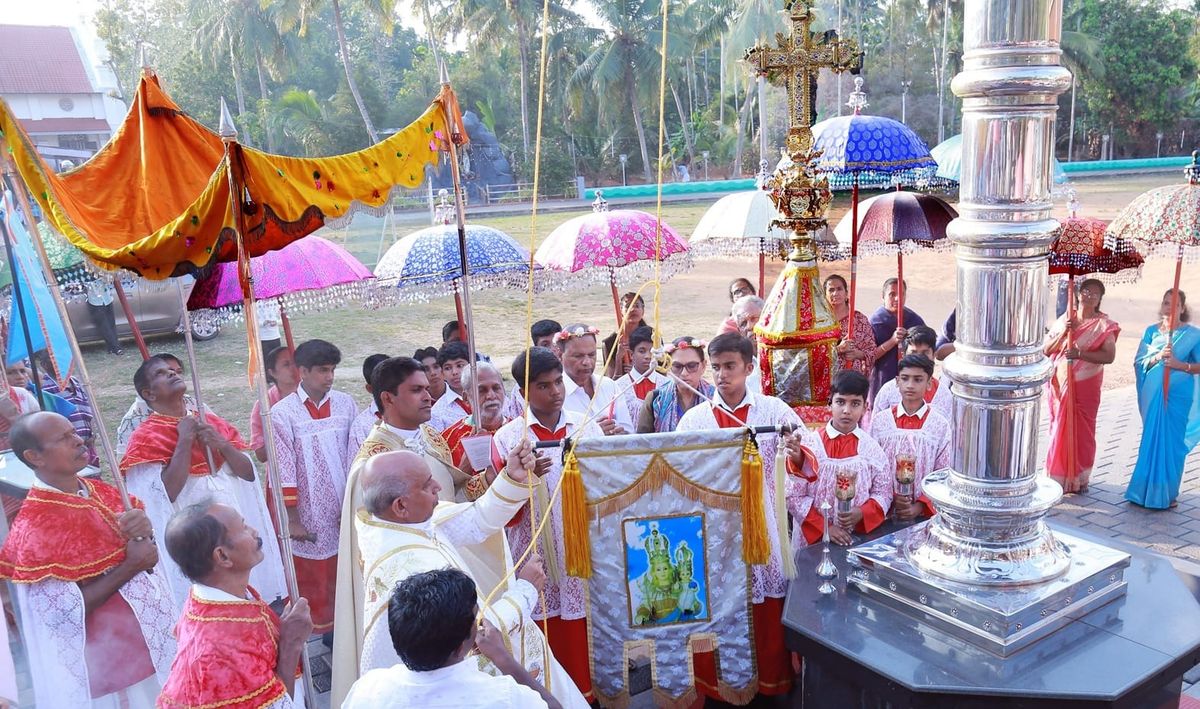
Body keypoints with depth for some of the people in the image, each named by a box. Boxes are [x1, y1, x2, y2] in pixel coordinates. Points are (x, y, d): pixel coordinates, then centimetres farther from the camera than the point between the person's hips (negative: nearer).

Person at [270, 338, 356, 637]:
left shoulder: (345, 404, 0)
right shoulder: (283, 413, -9)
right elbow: (283, 470, -8)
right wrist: (292, 519, -8)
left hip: (346, 510, 3)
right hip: (309, 515, -2)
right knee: (311, 578, 8)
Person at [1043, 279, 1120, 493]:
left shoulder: (1103, 324, -3)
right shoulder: (1065, 319, 7)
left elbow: (1109, 355, -13)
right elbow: (1046, 349, 4)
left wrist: (1080, 354, -25)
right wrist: (1063, 333, -11)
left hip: (1086, 387, -3)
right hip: (1060, 385, 3)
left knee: (1082, 430, 3)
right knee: (1060, 428, 7)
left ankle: (1080, 478, 15)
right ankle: (1058, 476, 18)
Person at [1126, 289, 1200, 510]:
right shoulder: (1152, 331, 9)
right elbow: (1139, 362, 5)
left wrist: (1179, 364, -17)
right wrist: (1157, 357, -12)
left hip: (1178, 395, -3)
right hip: (1153, 393, 3)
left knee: (1171, 442, 0)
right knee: (1151, 440, 7)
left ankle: (1166, 494, 10)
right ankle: (1147, 491, 16)